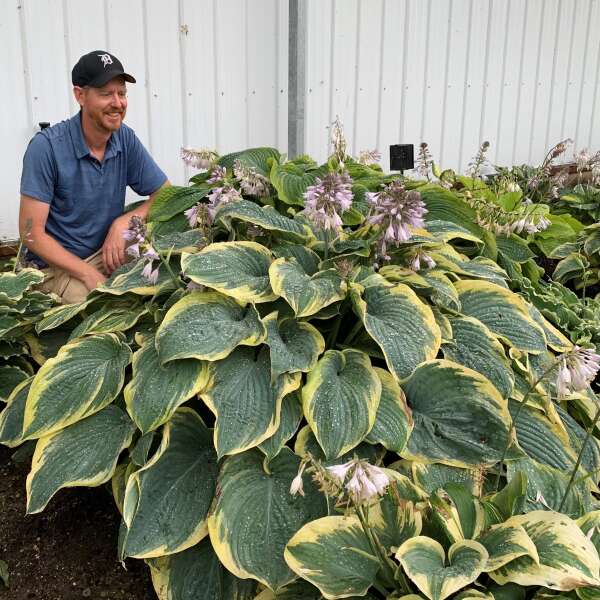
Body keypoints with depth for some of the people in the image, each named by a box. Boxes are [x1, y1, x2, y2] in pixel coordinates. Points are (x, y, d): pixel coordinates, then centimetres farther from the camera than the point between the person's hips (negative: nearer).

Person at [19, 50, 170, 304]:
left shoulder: (125, 139, -4)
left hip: (110, 251, 4)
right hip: (58, 264, -4)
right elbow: (31, 233, -16)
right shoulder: (46, 146, -17)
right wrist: (91, 276, -23)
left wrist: (123, 222, -18)